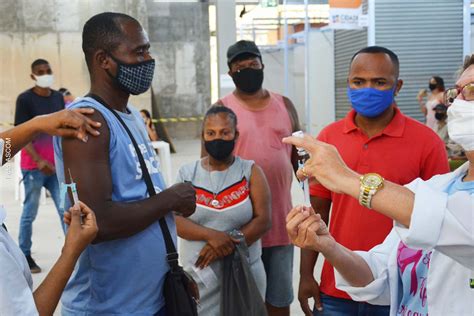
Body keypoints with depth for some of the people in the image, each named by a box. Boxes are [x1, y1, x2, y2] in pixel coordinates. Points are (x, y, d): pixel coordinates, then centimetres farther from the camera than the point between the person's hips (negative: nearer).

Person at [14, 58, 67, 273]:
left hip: (57, 165, 5)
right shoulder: (25, 99, -7)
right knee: (30, 212, 5)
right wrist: (39, 161, -18)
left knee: (66, 210, 5)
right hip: (34, 166, -5)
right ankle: (25, 255, 17)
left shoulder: (58, 97, 9)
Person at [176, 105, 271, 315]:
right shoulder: (187, 174, 3)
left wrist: (229, 243, -19)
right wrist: (212, 235, -22)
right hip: (197, 276, 1)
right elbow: (175, 220, -6)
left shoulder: (250, 172, 1)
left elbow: (263, 220, -7)